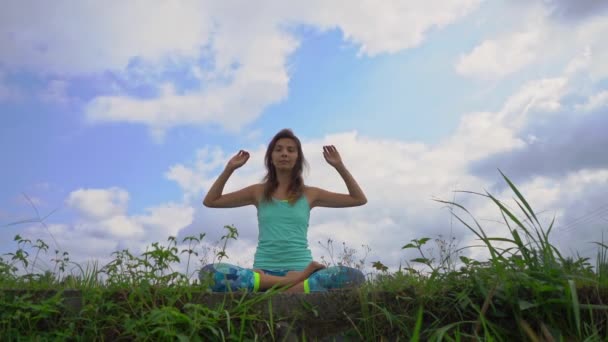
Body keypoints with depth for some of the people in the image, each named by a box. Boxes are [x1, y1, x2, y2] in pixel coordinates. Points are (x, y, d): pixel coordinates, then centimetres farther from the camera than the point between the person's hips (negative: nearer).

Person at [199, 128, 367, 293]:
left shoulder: (309, 194, 12)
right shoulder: (258, 192, 13)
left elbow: (359, 199, 13)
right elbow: (210, 201, 16)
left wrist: (340, 166, 7)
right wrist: (229, 168, 9)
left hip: (300, 270, 0)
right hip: (264, 271, 1)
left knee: (355, 276, -28)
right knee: (208, 273, -29)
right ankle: (292, 282, -27)